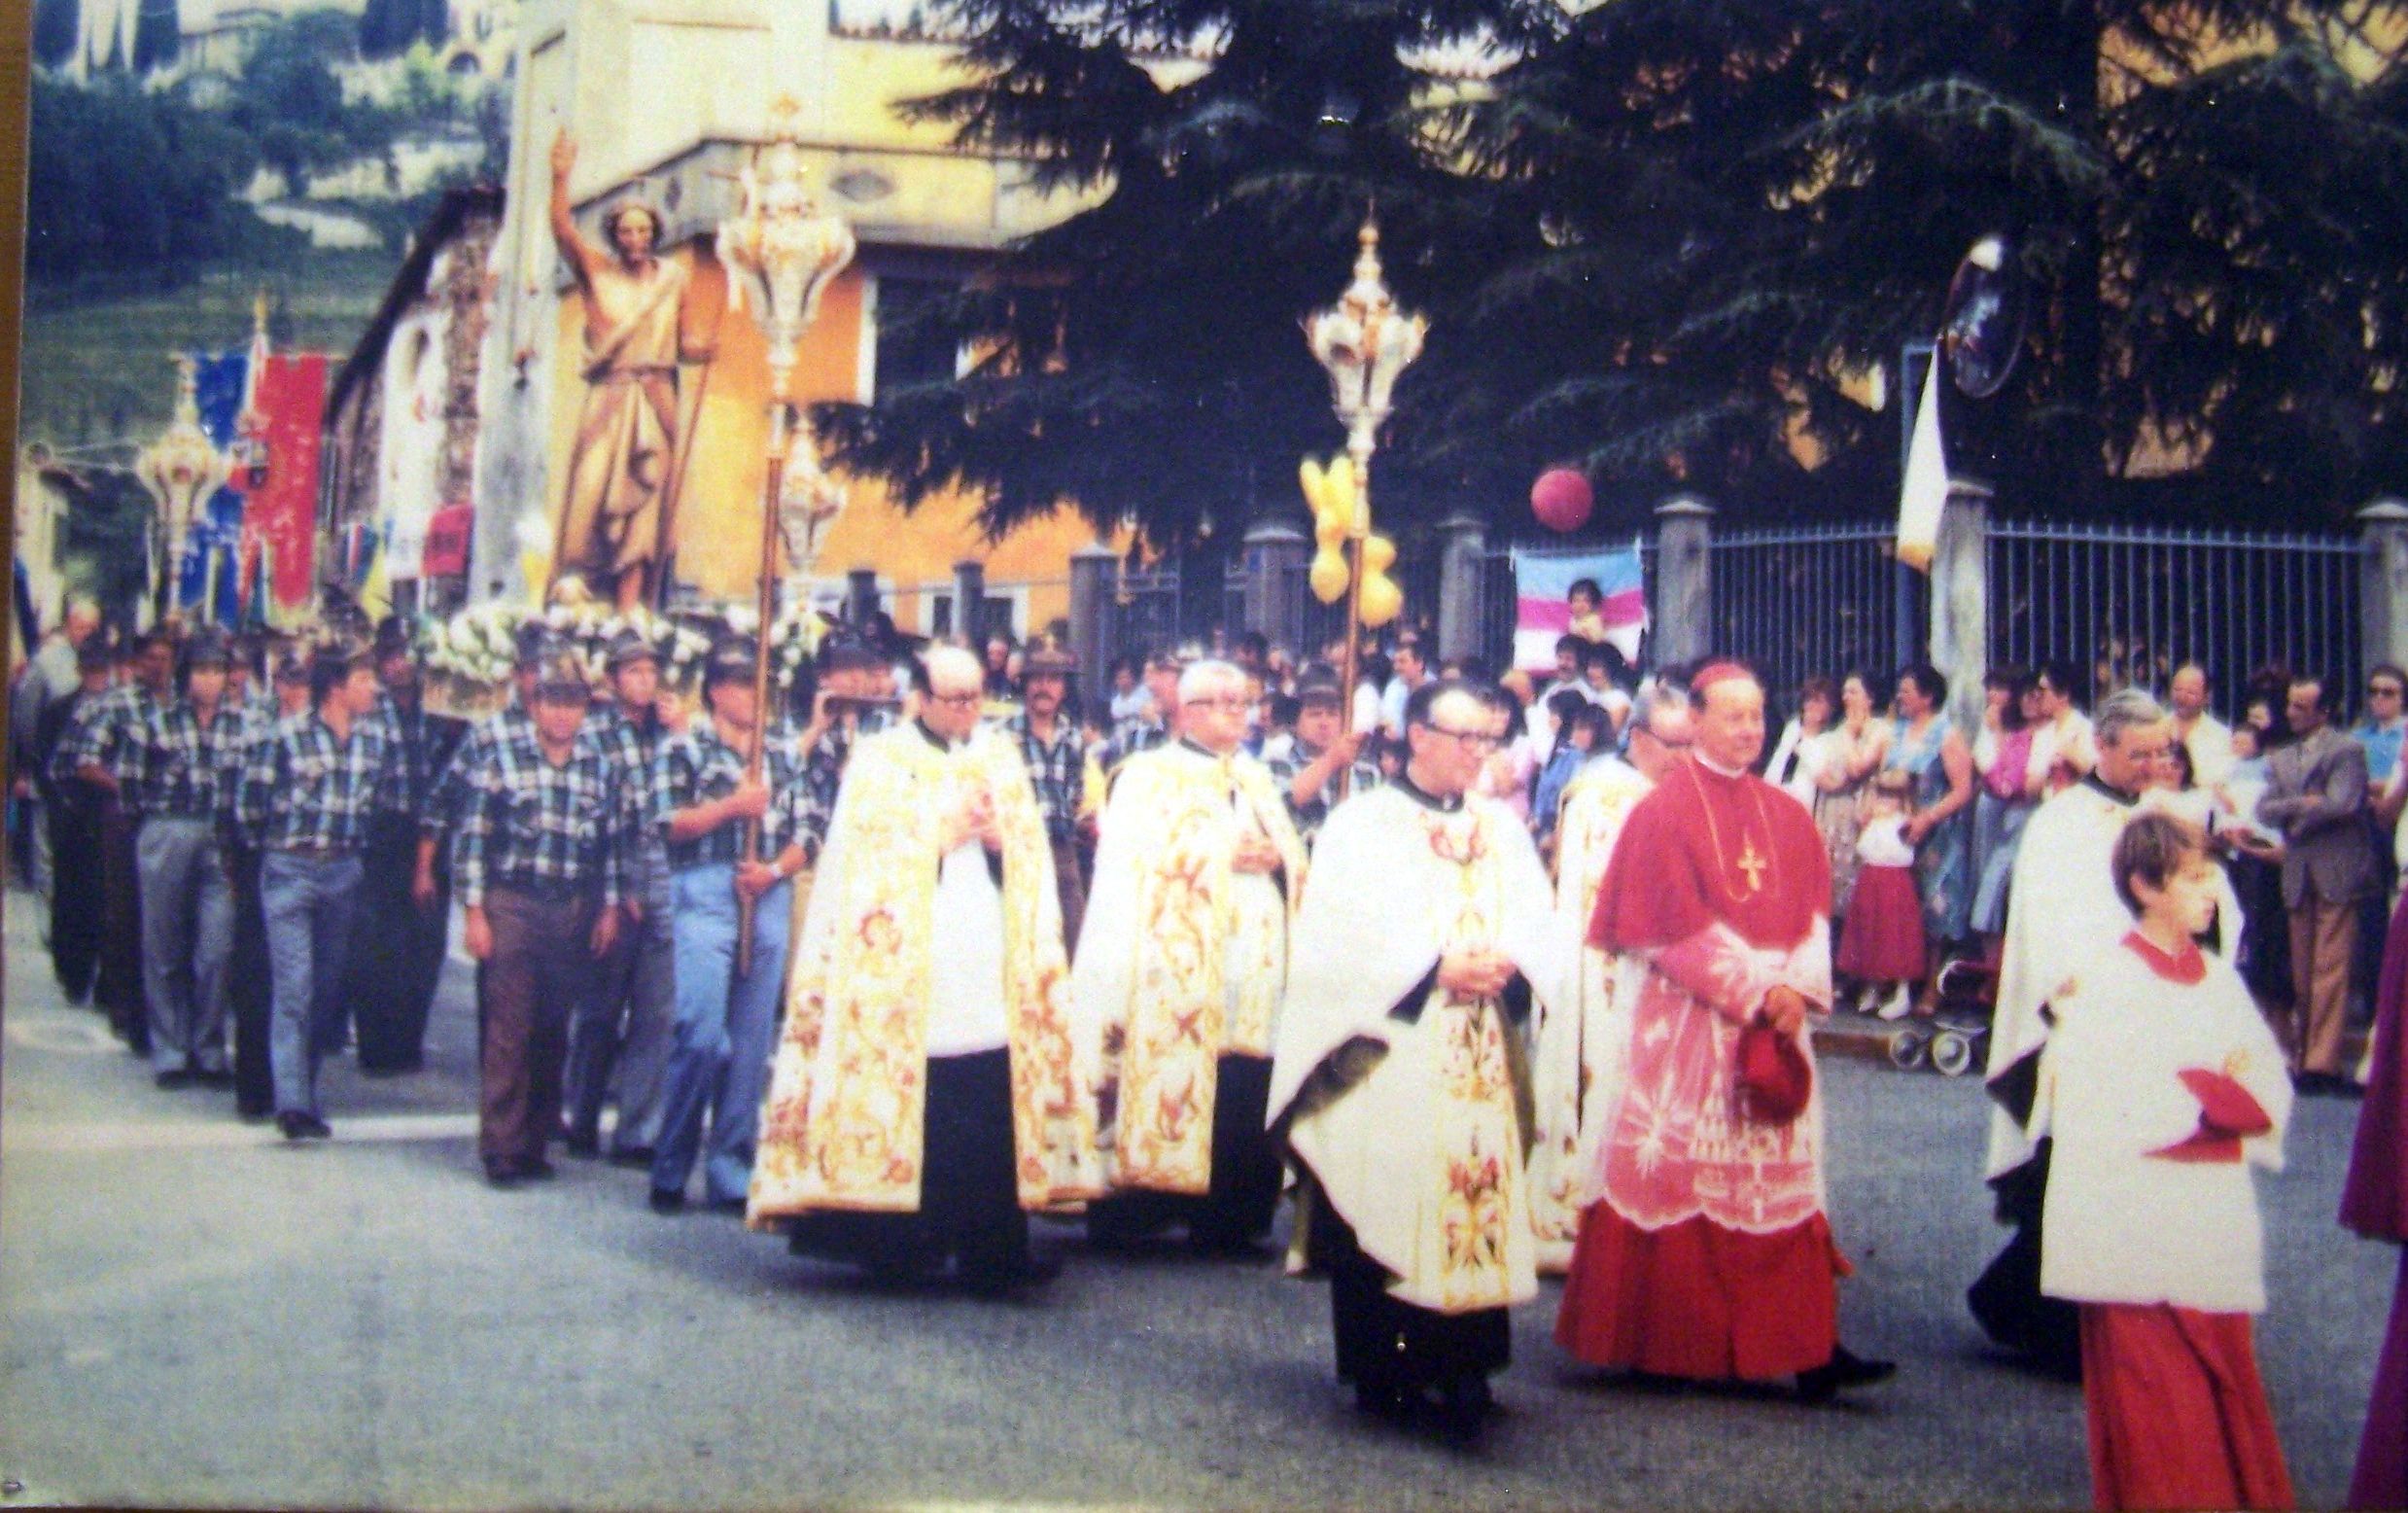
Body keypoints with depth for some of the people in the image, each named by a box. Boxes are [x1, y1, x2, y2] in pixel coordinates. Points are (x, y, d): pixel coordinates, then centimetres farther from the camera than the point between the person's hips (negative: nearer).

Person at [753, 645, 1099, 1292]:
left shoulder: (1000, 757, 17)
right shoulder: (881, 761, 6)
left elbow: (1032, 857, 15)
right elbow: (869, 856, -4)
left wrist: (997, 838, -4)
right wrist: (941, 833, -7)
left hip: (989, 967, 3)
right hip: (909, 963, -3)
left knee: (992, 1108, -6)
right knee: (911, 1100, -6)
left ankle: (992, 1251, -1)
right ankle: (904, 1242, 4)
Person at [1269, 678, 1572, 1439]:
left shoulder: (1503, 831, 16)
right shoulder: (1362, 824, 1)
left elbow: (1541, 928, 8)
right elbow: (1345, 935, -9)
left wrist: (1506, 965, -12)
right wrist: (1435, 968, -16)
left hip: (1480, 1061, 4)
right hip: (1390, 1061, -4)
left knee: (1477, 1199, 0)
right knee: (1385, 1204, -3)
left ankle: (1461, 1368, 6)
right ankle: (1384, 1372, 5)